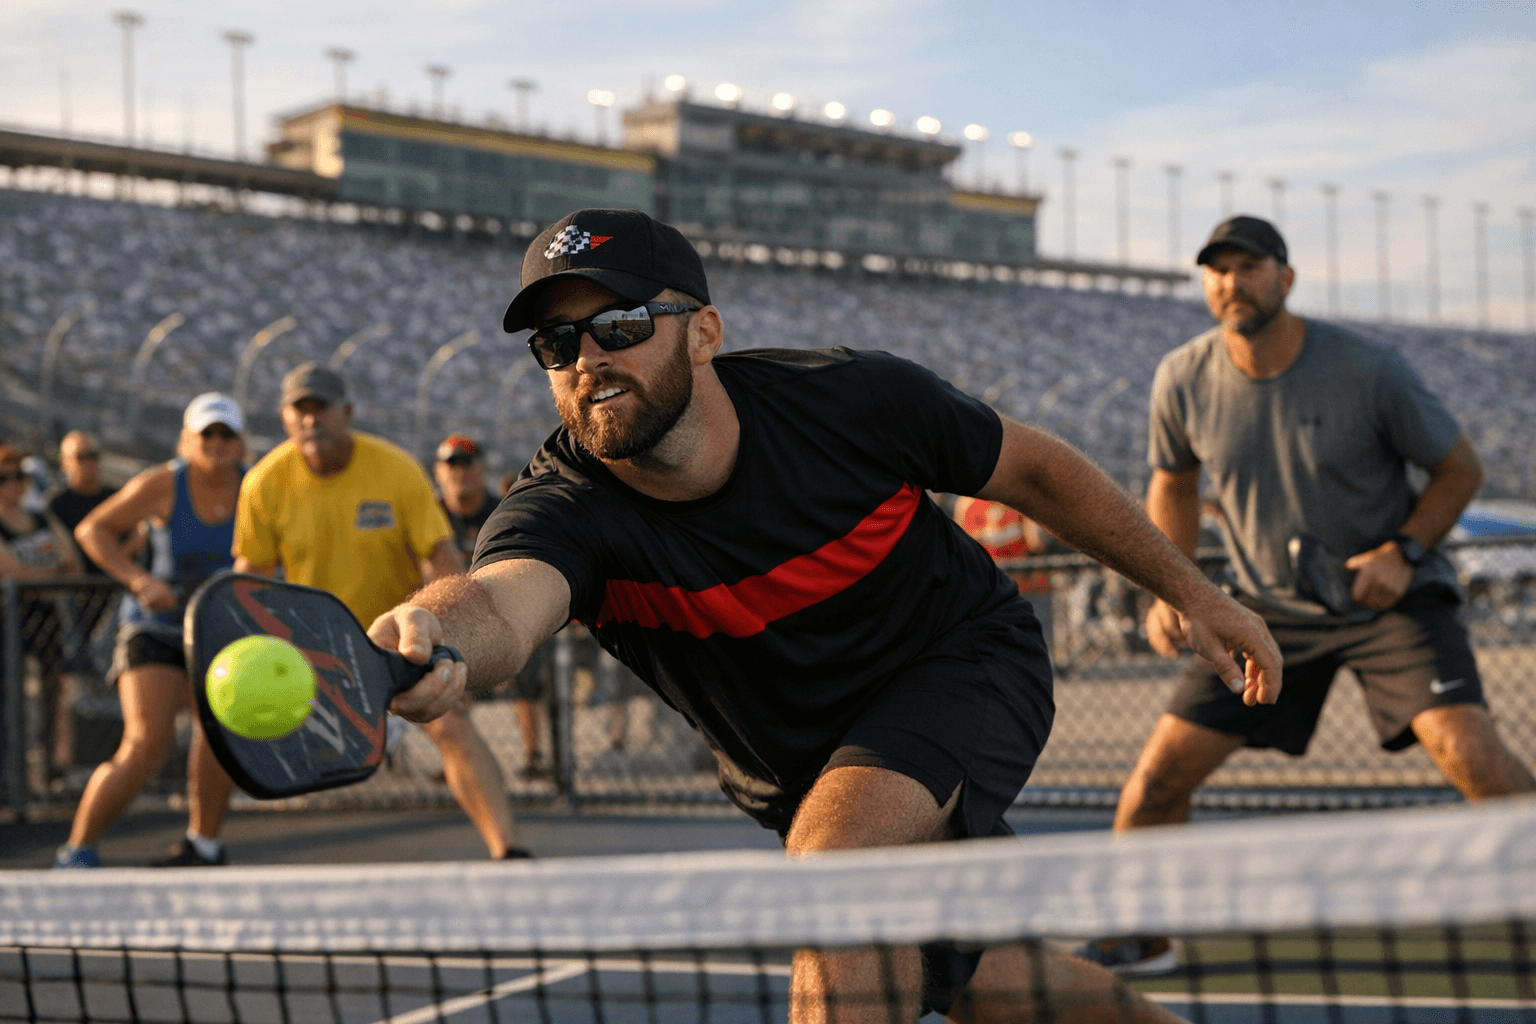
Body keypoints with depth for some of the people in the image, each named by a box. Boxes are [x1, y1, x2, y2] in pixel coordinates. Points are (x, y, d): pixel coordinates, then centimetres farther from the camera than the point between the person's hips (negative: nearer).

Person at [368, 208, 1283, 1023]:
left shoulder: (855, 400, -25)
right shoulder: (564, 510, -28)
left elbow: (1034, 467, -7)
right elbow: (500, 602, -52)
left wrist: (1194, 593, -1)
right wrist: (422, 638, -77)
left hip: (966, 663, -3)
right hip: (804, 778, 3)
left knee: (834, 861, -31)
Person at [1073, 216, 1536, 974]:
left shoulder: (1367, 371, -17)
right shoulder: (1183, 381, -8)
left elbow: (1460, 468, -4)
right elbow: (1173, 485, 12)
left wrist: (1404, 551, -20)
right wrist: (1169, 589, -2)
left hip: (1389, 599, -3)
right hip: (1271, 610, 3)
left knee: (1470, 753, -25)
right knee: (1159, 774, -3)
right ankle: (1134, 937, 20)